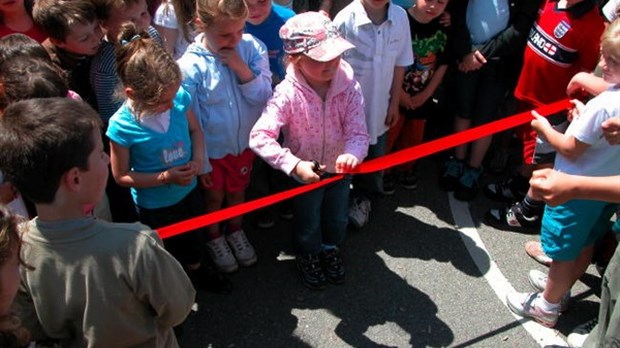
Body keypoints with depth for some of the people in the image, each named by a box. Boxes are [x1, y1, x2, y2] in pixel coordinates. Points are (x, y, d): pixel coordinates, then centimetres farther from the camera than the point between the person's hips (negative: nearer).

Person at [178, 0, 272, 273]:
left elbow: (264, 97, -16)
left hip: (244, 142, 3)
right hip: (211, 149, -3)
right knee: (214, 197, 22)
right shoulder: (190, 66, -25)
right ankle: (213, 238, 51)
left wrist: (243, 69, -31)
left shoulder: (252, 48, -17)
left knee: (237, 191, 28)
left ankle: (235, 231, 56)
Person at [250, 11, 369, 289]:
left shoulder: (349, 87, -21)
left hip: (340, 169, 3)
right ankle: (308, 256, 53)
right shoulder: (288, 94, -30)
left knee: (337, 220, 26)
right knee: (308, 223, 20)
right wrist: (295, 166, -43)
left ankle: (331, 249, 59)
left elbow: (358, 131, -21)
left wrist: (353, 154, -44)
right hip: (306, 173, -3)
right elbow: (259, 137, -35)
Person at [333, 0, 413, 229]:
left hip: (379, 107, 4)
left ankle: (363, 198, 44)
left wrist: (394, 104, 5)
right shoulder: (346, 20, -23)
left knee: (375, 158, 20)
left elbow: (399, 65, 0)